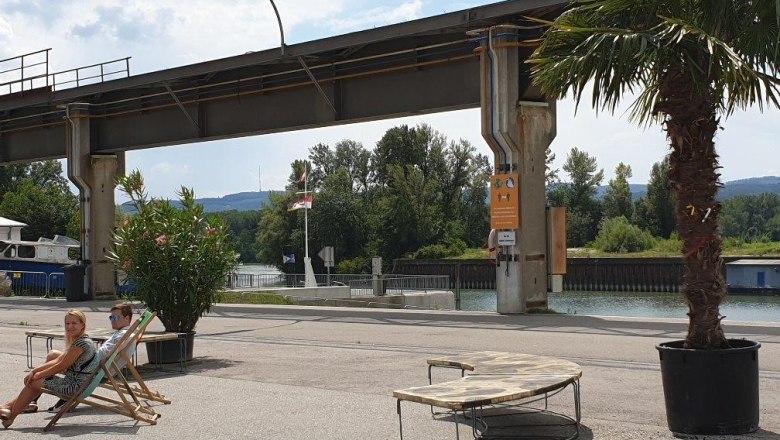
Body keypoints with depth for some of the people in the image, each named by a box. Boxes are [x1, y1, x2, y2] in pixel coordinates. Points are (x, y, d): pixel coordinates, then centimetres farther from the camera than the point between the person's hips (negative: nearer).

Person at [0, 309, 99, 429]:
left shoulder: (82, 343, -19)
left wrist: (37, 375, -7)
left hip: (76, 386, -10)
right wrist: (34, 371, 0)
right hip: (74, 381, 10)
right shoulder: (79, 341, 13)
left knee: (34, 382, -1)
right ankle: (10, 405, 20)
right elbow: (57, 361, 11)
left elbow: (61, 366, -17)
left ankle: (10, 416, 16)